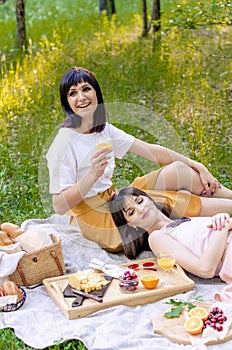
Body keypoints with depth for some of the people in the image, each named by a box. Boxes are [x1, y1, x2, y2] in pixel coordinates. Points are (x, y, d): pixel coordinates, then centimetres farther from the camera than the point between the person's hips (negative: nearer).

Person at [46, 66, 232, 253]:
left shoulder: (103, 129, 4)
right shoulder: (64, 143, -18)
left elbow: (152, 151, 6)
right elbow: (60, 206, -21)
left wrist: (197, 166, 4)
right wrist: (93, 175, -32)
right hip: (96, 219, -7)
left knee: (179, 170, -5)